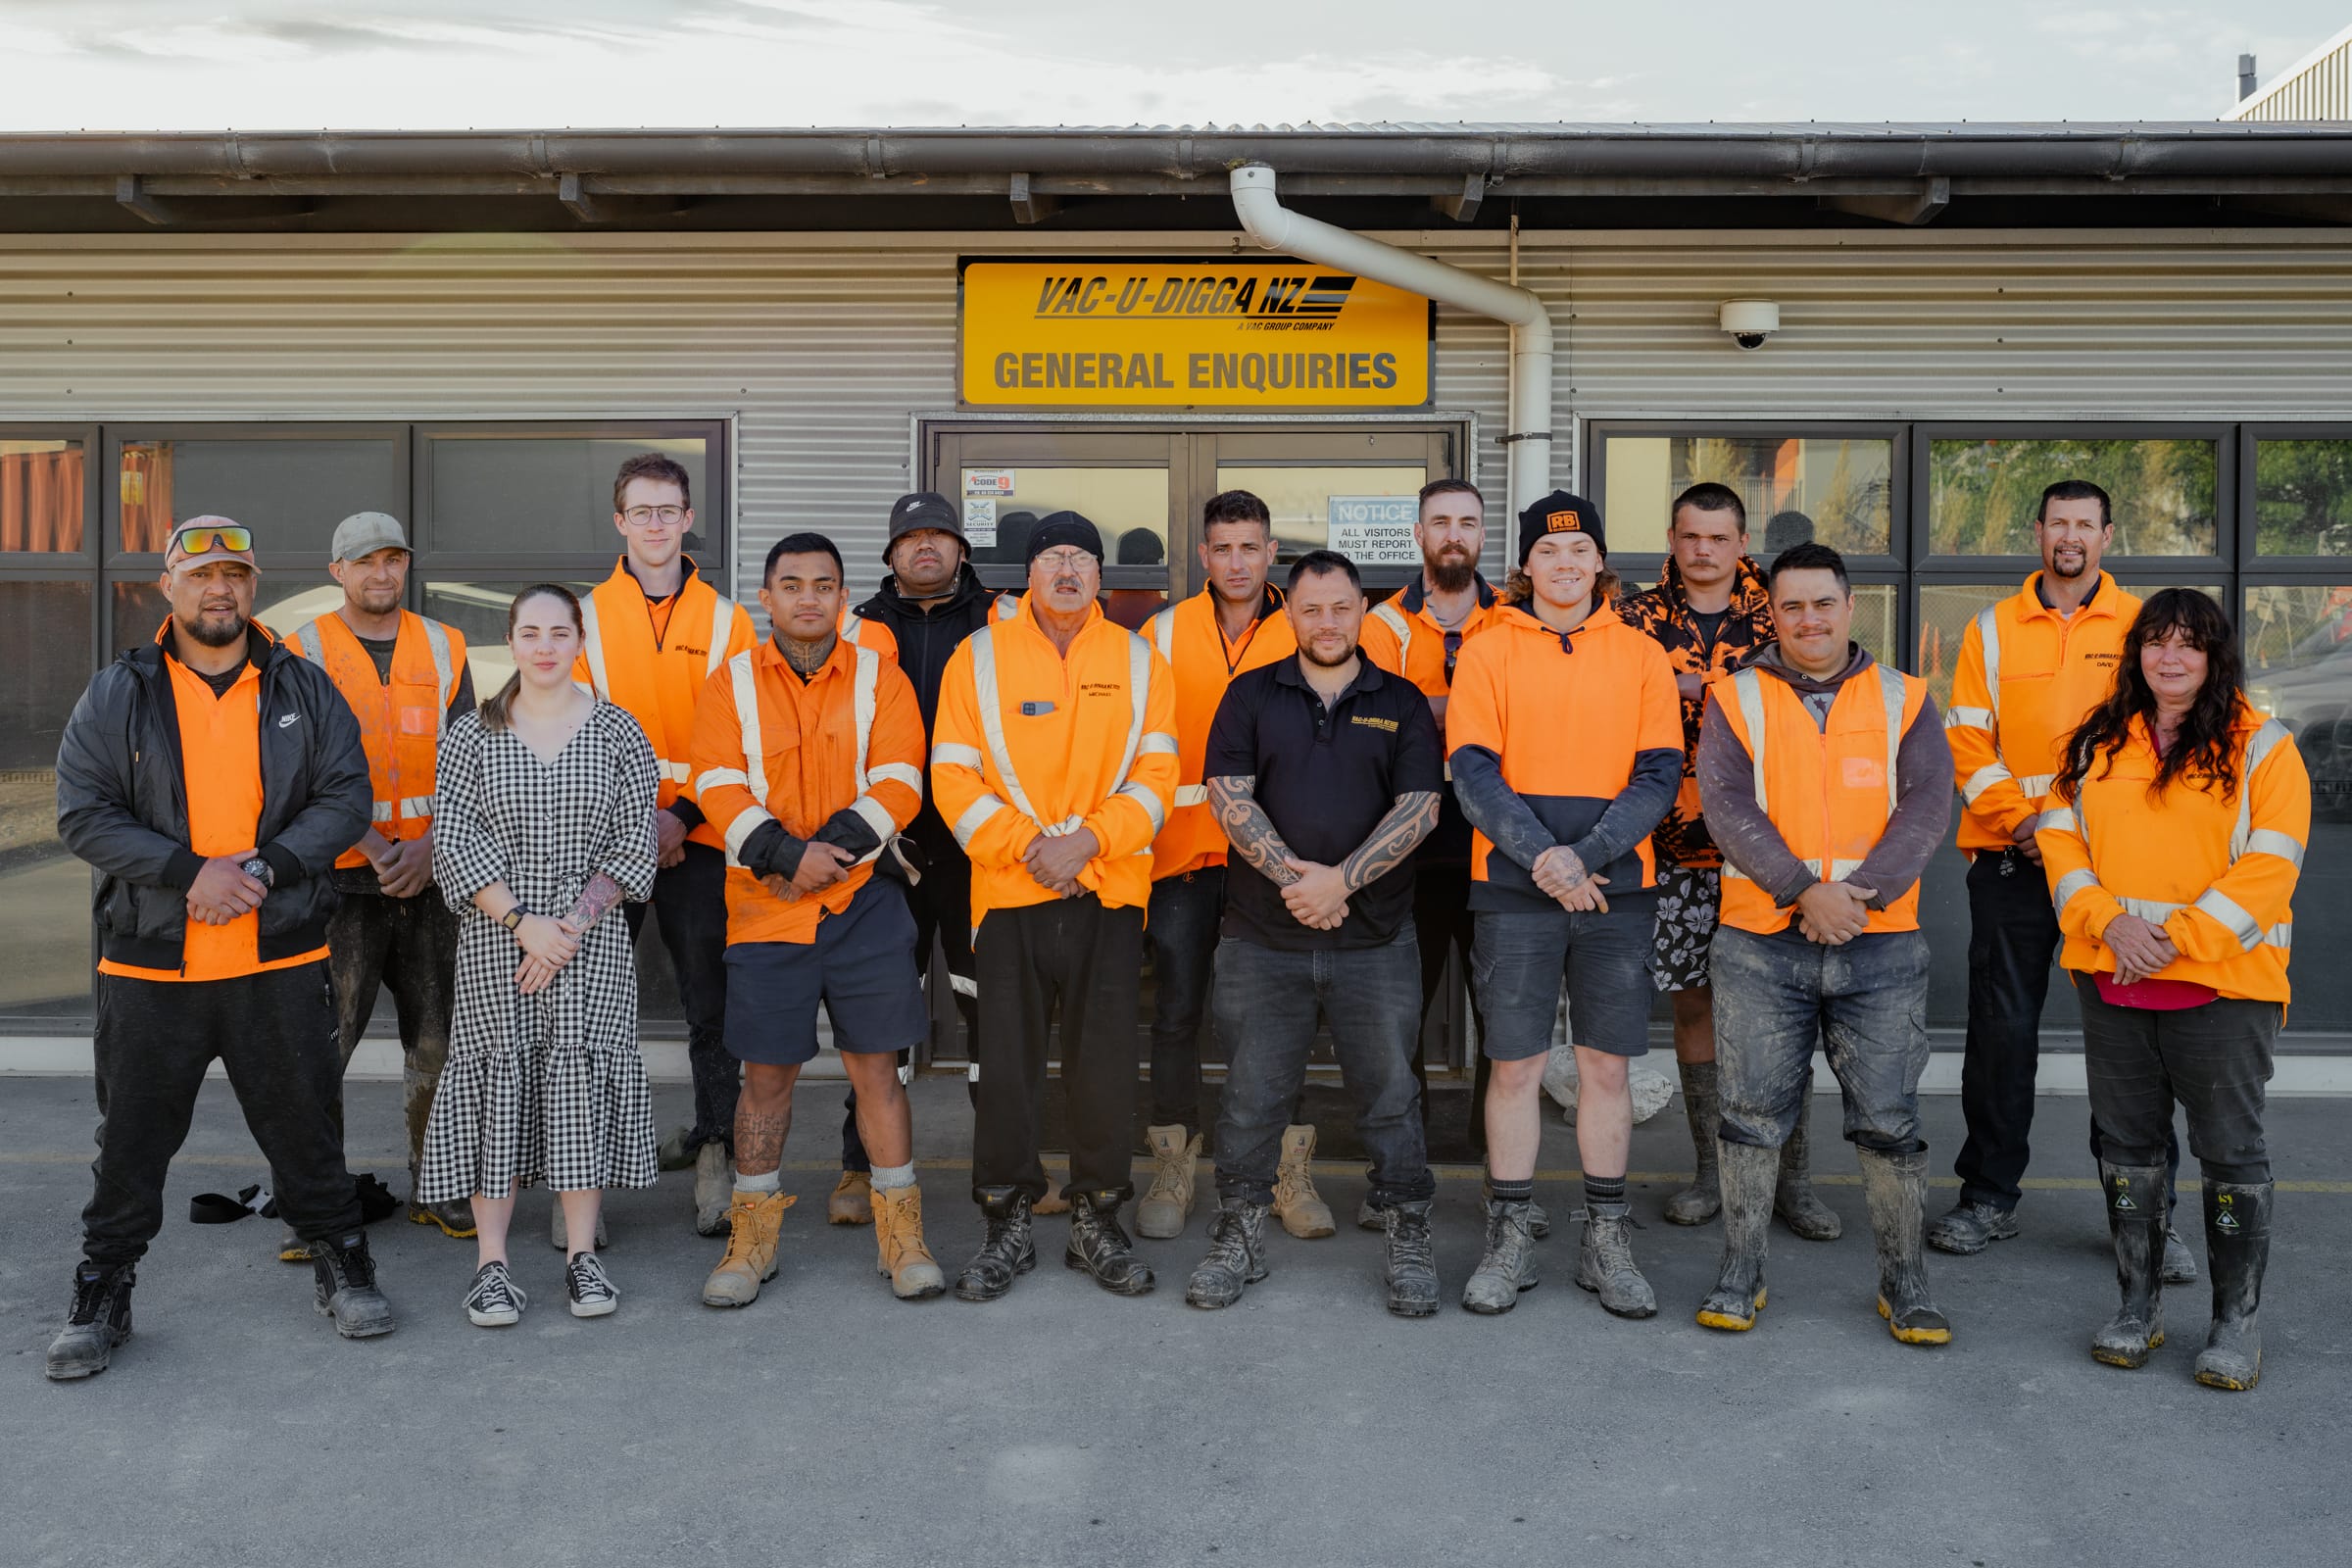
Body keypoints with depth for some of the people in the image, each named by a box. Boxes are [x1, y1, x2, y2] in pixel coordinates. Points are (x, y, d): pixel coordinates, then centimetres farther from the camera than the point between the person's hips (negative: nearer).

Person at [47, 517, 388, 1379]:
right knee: (131, 1137, 8)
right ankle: (103, 1294, 24)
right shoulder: (116, 695, 3)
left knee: (304, 1124, 9)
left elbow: (345, 798, 0)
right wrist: (190, 871, -17)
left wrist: (261, 869, -14)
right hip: (150, 964, 0)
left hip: (280, 961, 0)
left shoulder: (305, 690, 6)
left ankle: (342, 1264, 26)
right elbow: (84, 814, -4)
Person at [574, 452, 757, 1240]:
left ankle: (715, 1149, 12)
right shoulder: (586, 616, 6)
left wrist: (683, 816, -9)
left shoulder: (725, 619, 5)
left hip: (699, 837, 0)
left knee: (711, 1001, 2)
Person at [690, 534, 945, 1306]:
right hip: (764, 907, 0)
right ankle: (753, 1238, 21)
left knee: (876, 1065, 4)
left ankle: (901, 1236, 15)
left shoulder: (880, 678, 5)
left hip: (865, 901, 0)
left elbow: (898, 782, -5)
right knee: (767, 1072, 6)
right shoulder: (731, 684, 5)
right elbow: (719, 787, -5)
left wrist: (833, 850, -17)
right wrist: (787, 855, -19)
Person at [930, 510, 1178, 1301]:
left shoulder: (1139, 662, 8)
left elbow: (1156, 775, 2)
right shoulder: (979, 657, 4)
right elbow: (953, 776, 0)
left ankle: (1096, 1220, 20)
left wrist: (1088, 838, -12)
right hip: (1009, 890, -1)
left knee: (1105, 1058, 5)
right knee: (1006, 1062, 3)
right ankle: (1007, 1226, 17)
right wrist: (1024, 843, -13)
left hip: (1110, 889, 1)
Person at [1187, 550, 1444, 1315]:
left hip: (1375, 937, 0)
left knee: (1391, 1093, 5)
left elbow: (1419, 807, -2)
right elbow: (1229, 795, -2)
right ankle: (1240, 1241, 20)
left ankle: (1409, 1245, 18)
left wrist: (1342, 879, -14)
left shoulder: (1400, 704, 7)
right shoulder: (1251, 695, 8)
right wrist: (1290, 874, -15)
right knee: (1252, 1094, 6)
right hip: (1262, 937, 0)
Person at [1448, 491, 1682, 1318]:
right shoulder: (1487, 651, 4)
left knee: (1607, 1064, 7)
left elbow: (1658, 775, 1)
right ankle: (1510, 1239, 15)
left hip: (1617, 885, 2)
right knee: (1515, 1063, 2)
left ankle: (1605, 1241, 19)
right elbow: (1473, 772, -3)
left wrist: (1586, 855, -13)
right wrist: (1541, 856, -16)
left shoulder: (1641, 656, 8)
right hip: (1512, 886, -1)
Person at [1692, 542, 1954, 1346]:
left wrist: (1861, 893, -15)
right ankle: (1741, 1274, 18)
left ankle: (1905, 1283, 18)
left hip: (1881, 946, 1)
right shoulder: (1736, 699, 5)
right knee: (1753, 1113, 4)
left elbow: (1927, 806, -1)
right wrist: (1804, 890, -18)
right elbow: (1726, 803, -7)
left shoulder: (1904, 699, 9)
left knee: (1889, 1120, 3)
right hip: (1759, 944, 0)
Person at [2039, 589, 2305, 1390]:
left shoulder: (2262, 747, -2)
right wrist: (2111, 923, -12)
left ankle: (2238, 1320, 16)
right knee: (2125, 1142, 12)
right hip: (2110, 979, 4)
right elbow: (2060, 838, 3)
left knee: (2231, 1149, 3)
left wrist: (2176, 939, -17)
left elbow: (2269, 867, -10)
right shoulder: (2097, 744, 9)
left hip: (2222, 982, -4)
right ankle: (2138, 1304, 25)